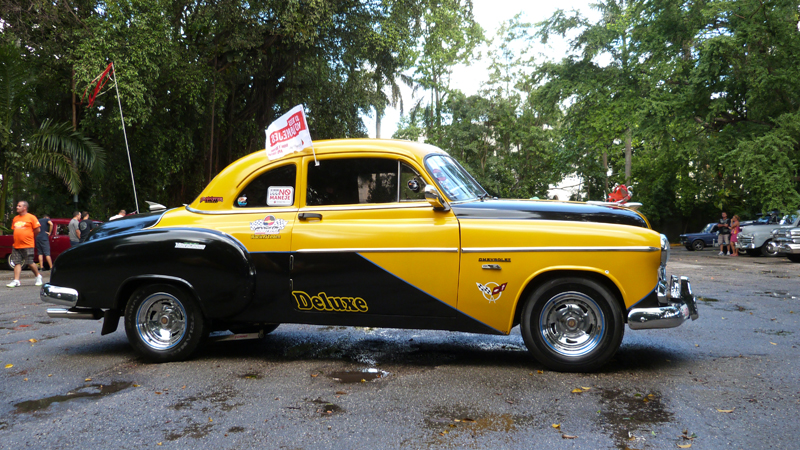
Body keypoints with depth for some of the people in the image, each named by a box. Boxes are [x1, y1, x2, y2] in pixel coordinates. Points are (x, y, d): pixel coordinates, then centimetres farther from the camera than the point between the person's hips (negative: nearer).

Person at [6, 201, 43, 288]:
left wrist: (30, 237, 6)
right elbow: (14, 230, 24)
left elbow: (37, 230, -3)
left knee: (30, 263, -2)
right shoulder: (15, 218, 14)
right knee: (17, 263, 0)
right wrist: (18, 238, 12)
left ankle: (38, 276, 18)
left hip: (27, 245, -6)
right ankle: (16, 281, 0)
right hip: (16, 245, 6)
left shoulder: (31, 217, -4)